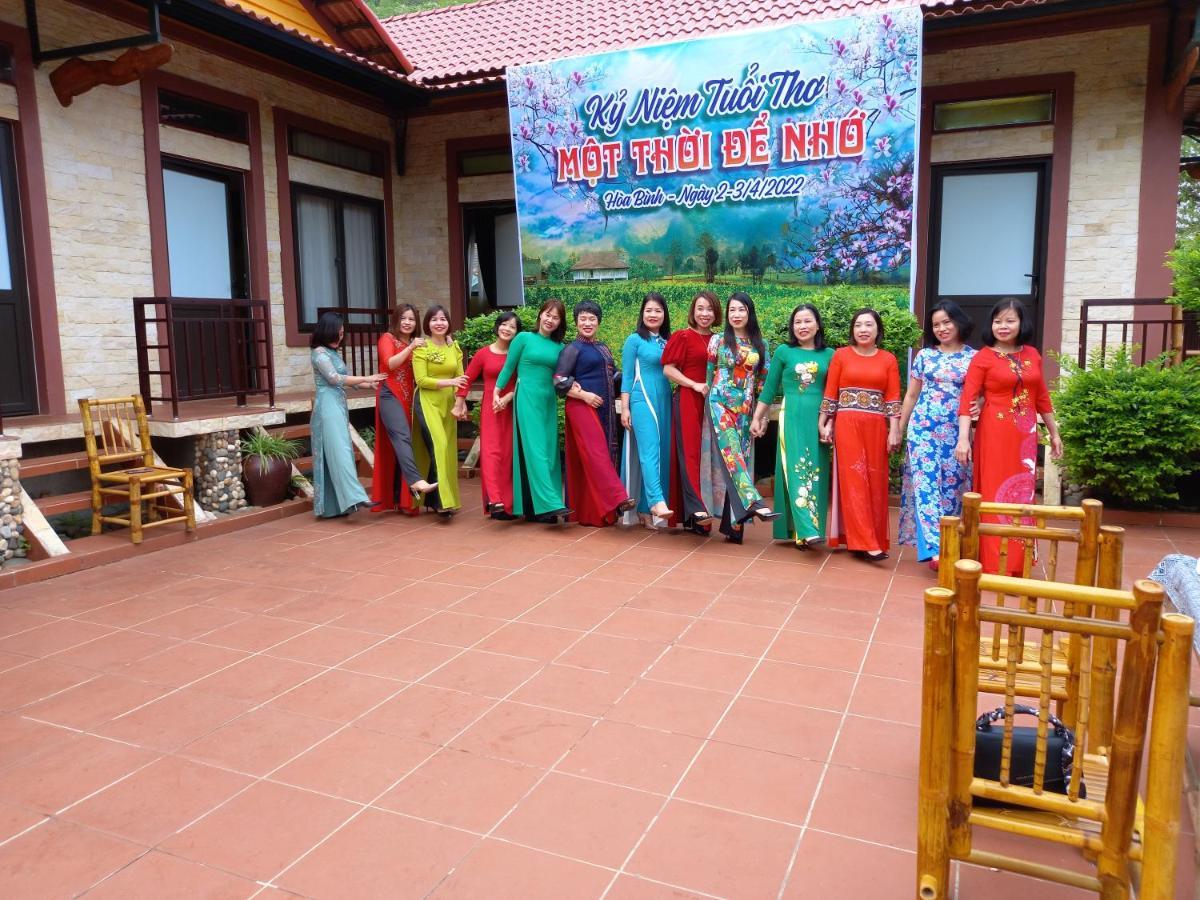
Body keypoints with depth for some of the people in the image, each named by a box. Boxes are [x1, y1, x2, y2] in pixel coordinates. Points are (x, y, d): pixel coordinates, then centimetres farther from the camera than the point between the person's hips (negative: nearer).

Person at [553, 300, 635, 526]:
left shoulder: (603, 347, 18)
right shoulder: (573, 349, -2)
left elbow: (613, 374, 25)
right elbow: (559, 381, -9)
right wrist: (584, 395, -15)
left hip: (604, 409, 7)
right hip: (583, 407, -7)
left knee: (604, 454, 6)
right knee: (596, 454, -14)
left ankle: (588, 511, 12)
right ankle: (615, 500, -22)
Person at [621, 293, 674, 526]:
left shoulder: (667, 341, 14)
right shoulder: (635, 340, 1)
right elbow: (627, 376, -1)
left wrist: (673, 403, 9)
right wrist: (625, 408, -6)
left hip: (664, 400, 6)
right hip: (642, 400, -6)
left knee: (663, 451, 2)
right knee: (649, 450, -17)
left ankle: (649, 505, 7)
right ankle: (657, 501, -29)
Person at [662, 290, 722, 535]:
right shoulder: (682, 337, -3)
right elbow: (668, 369, -6)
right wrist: (695, 385, -14)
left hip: (712, 403, 6)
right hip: (688, 402, -6)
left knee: (709, 455, 6)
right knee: (690, 453, -9)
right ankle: (694, 509, -14)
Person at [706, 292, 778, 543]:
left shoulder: (760, 345, 10)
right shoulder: (717, 340, 3)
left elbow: (763, 381, 13)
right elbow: (708, 375, 8)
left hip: (746, 409, 3)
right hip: (721, 404, -3)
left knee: (741, 456, 0)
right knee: (732, 453, -22)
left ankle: (733, 523, 4)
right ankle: (756, 503, -36)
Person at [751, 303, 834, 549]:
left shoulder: (829, 355, 9)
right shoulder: (784, 352, 4)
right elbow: (769, 389, 7)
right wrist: (756, 418, 4)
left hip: (819, 420, 2)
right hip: (792, 418, -2)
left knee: (816, 471, 2)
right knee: (797, 470, -10)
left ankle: (811, 529, 9)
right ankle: (806, 530, -16)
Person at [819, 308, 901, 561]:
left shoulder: (888, 359, 7)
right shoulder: (841, 355, 4)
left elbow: (893, 398, 4)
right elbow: (830, 393, 3)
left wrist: (894, 430, -3)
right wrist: (825, 424, -1)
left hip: (876, 427, 2)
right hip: (847, 425, -2)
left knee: (874, 481, 4)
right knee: (853, 480, -5)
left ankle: (872, 539, 15)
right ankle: (865, 542, -5)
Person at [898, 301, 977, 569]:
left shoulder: (974, 357, 4)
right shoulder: (924, 355, 7)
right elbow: (911, 395, 12)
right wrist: (900, 429, 12)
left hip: (956, 432, 0)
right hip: (923, 428, 0)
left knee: (951, 485, 3)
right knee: (927, 483, -9)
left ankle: (949, 545, 16)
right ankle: (934, 548, -13)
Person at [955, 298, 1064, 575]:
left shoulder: (1032, 355, 9)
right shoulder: (983, 357, -5)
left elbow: (1042, 397, 16)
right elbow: (967, 399, -13)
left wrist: (1054, 433, 18)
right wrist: (963, 438, -22)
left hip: (1026, 435, 5)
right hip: (995, 434, -5)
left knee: (1021, 496, 10)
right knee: (995, 496, -1)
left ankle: (1017, 563, 21)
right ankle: (993, 564, 5)